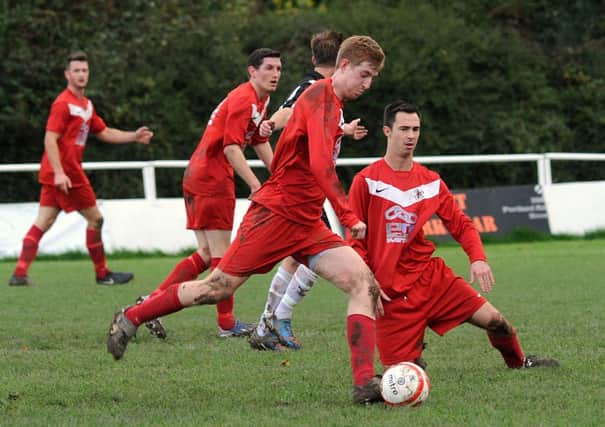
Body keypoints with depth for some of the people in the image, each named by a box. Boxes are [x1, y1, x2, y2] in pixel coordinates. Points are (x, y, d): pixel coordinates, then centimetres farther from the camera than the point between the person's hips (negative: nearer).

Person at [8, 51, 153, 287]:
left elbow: (105, 133, 23)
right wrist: (59, 172, -26)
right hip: (64, 173, -9)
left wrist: (134, 136, 13)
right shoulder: (63, 104, -13)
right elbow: (50, 139, -19)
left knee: (43, 222, 3)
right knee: (95, 218, 2)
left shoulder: (86, 105, 16)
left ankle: (19, 274, -2)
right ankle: (102, 274, 12)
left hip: (63, 173, 9)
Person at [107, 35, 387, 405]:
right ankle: (130, 319, 16)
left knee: (365, 284, -8)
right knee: (219, 287, -2)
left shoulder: (335, 106, 15)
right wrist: (349, 216, -26)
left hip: (307, 225, 9)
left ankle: (365, 383, -15)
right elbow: (320, 164, -27)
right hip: (275, 214, -9)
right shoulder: (319, 96, -15)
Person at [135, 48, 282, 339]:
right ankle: (227, 324, 1)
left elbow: (260, 142, 28)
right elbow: (231, 147, -23)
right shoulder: (243, 100, -15)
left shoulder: (260, 100, 17)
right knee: (220, 254, -4)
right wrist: (255, 184, -29)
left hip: (197, 178, 10)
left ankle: (152, 302, 4)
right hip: (212, 179, -10)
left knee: (206, 255, 10)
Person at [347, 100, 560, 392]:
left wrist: (478, 258, -9)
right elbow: (355, 240, -4)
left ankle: (519, 362, 20)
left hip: (431, 276, 4)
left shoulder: (431, 182, 7)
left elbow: (461, 225, 10)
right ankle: (414, 354, 28)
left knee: (494, 320, -9)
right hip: (391, 291, -4)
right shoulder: (366, 181, -6)